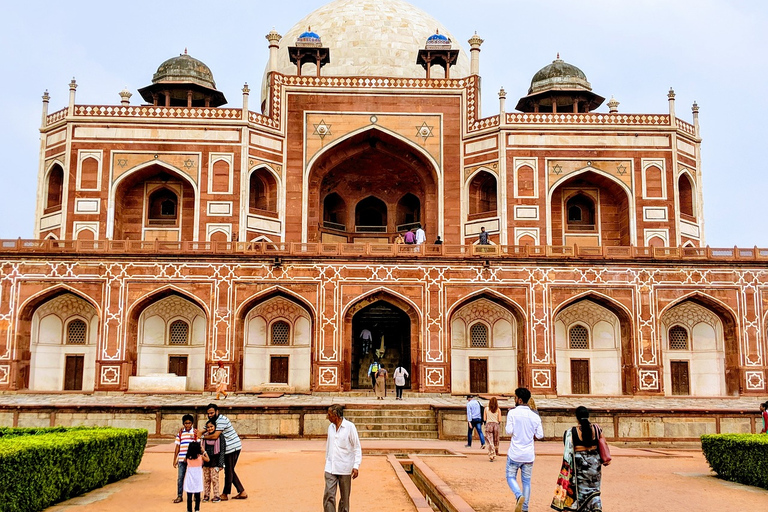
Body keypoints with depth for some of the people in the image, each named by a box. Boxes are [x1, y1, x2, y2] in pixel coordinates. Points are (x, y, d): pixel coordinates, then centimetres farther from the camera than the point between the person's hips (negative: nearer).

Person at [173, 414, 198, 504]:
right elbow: (177, 447, 10)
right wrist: (174, 460, 7)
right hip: (181, 459, 2)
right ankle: (179, 496, 8)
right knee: (180, 478, 1)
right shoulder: (180, 433, 8)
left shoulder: (195, 433, 2)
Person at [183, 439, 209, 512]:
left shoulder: (188, 457, -5)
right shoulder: (200, 456, -6)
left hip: (189, 479, 0)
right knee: (197, 495, 7)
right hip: (198, 478, 0)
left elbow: (185, 461, 18)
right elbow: (208, 459, 12)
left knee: (189, 496, 4)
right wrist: (204, 452, 21)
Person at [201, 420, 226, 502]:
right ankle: (206, 495, 16)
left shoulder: (219, 437, -4)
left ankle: (216, 496, 3)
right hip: (206, 461, 4)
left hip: (214, 461, -4)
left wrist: (221, 464, -8)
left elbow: (222, 451, -4)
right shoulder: (204, 437, 8)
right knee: (206, 479, 7)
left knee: (214, 478, -5)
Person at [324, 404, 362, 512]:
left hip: (344, 469, -4)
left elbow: (357, 448, -6)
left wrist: (356, 466, -13)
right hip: (330, 468, 4)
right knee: (329, 495, -6)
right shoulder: (330, 427, 9)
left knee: (345, 497, 7)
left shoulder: (350, 427, -7)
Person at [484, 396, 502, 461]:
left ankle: (491, 455, -15)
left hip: (488, 424, -1)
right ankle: (494, 456, 21)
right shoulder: (498, 410, 0)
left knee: (490, 441, -2)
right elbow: (499, 420, -2)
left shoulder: (486, 409, 0)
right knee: (495, 441, 15)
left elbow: (484, 419, 1)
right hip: (496, 425, 1)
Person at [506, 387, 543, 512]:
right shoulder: (535, 416, 1)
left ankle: (519, 496, -17)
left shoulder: (512, 413, -10)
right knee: (526, 481, 12)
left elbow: (509, 431, -14)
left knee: (510, 477, 9)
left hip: (515, 453, -3)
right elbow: (540, 435, 2)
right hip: (529, 454, 3)